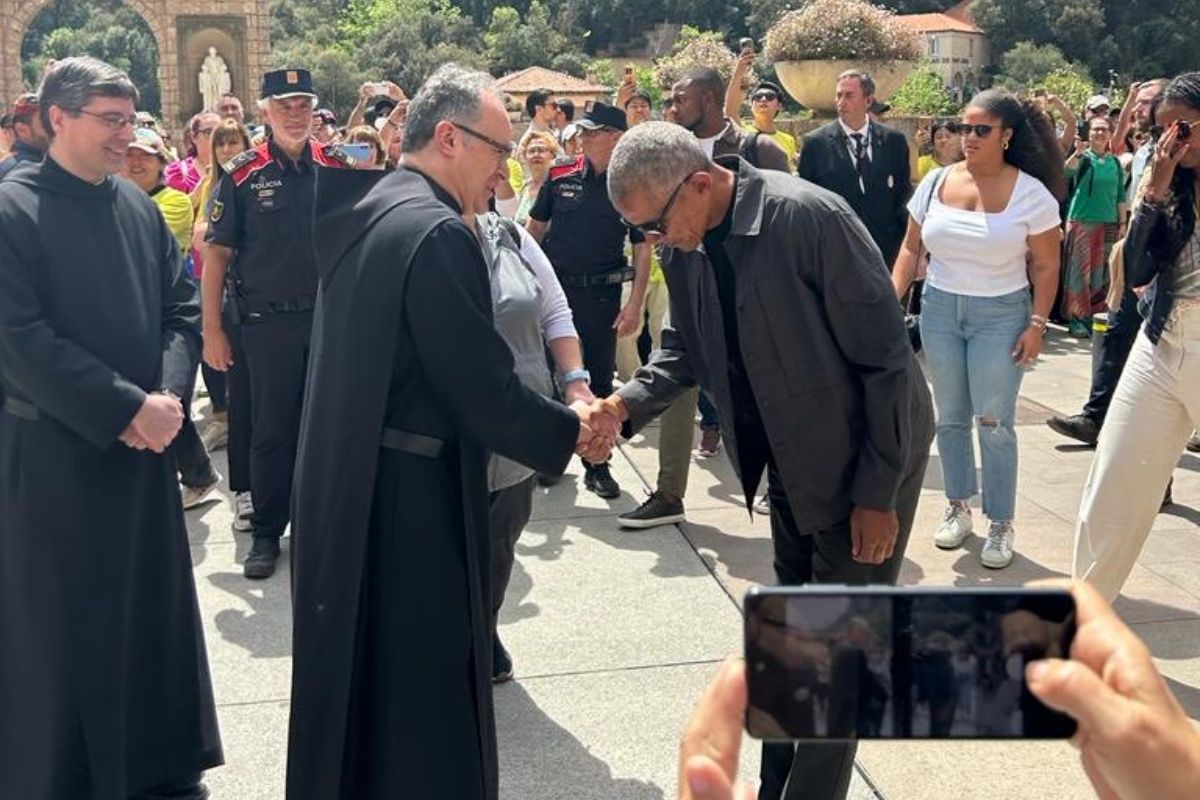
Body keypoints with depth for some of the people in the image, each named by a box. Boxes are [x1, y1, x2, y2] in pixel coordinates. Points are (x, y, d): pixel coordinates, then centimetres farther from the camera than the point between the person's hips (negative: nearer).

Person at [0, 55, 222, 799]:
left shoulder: (141, 208, 7)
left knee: (154, 608, 14)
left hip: (144, 446, 6)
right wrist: (126, 407, -19)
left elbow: (183, 311, 7)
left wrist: (168, 395, -10)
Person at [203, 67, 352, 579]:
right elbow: (216, 255, -3)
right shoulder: (243, 175, -2)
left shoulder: (336, 167, 4)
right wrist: (212, 330, -6)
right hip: (269, 322, -2)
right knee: (272, 431, 5)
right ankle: (267, 532, 17)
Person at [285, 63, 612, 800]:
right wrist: (571, 430, -5)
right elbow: (485, 389, -21)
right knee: (418, 691, 6)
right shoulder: (439, 233, -21)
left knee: (358, 675, 23)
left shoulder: (363, 210, 7)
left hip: (344, 483, 9)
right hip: (409, 498, -9)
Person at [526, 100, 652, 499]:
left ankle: (597, 463, 16)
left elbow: (642, 249, -1)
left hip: (601, 293, -2)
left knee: (600, 379, 5)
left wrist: (635, 304, -8)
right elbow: (534, 227, 10)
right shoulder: (560, 175, 2)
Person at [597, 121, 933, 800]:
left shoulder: (810, 218, -28)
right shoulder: (687, 247, -6)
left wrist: (878, 491, -19)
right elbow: (686, 349, 8)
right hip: (792, 459, 7)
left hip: (869, 458, -7)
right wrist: (627, 404, -13)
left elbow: (885, 355, -23)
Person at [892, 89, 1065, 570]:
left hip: (1000, 315, -3)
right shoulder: (935, 183, -1)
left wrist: (1036, 325, -11)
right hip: (939, 310, 4)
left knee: (994, 423, -2)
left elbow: (1045, 266, -5)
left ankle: (1001, 524, 10)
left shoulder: (1030, 193, -9)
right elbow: (910, 248, 6)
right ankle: (958, 508, 25)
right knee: (950, 417, 11)